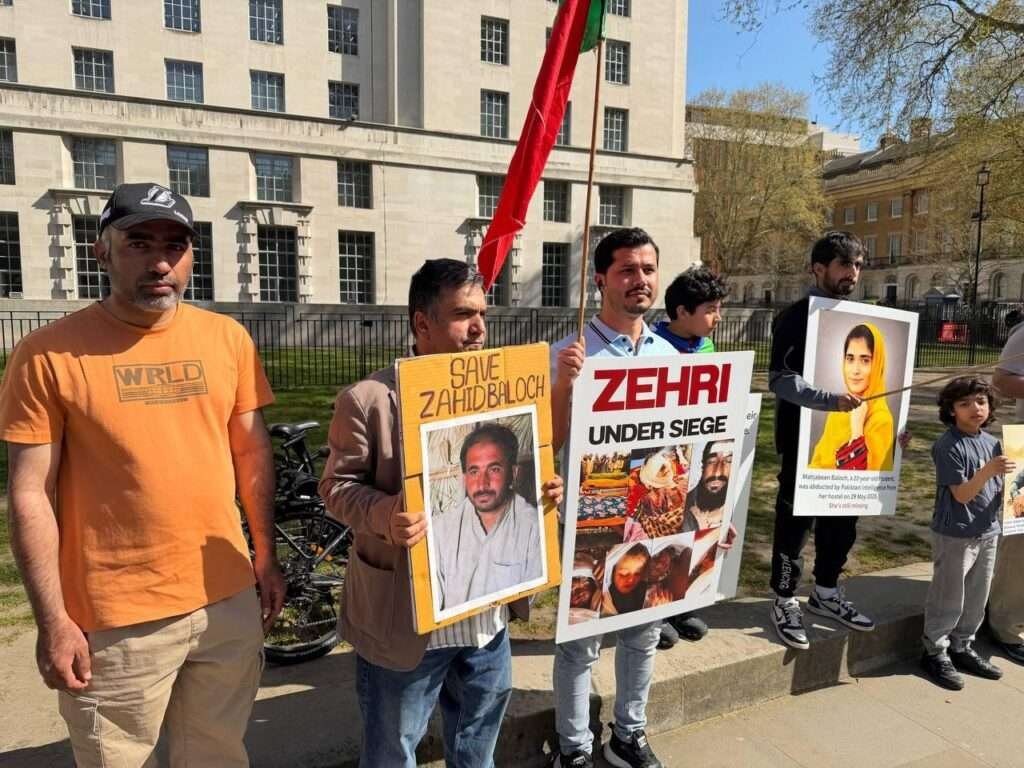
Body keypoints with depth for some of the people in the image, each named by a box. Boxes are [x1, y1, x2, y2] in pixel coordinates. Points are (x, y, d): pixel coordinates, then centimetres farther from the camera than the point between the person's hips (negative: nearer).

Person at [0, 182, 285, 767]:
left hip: (229, 602, 4)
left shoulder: (228, 337, 1)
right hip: (117, 621, -3)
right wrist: (53, 621, -9)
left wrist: (266, 555, 9)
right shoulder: (49, 354, -10)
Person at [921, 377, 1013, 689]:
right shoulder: (948, 445, -17)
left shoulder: (992, 443, 6)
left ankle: (962, 648, 34)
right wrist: (988, 470, -33)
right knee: (948, 599, 4)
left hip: (987, 533, 7)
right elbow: (961, 494, -20)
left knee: (976, 599, 18)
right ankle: (935, 653, 19)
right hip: (955, 535, -7)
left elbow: (996, 488, 13)